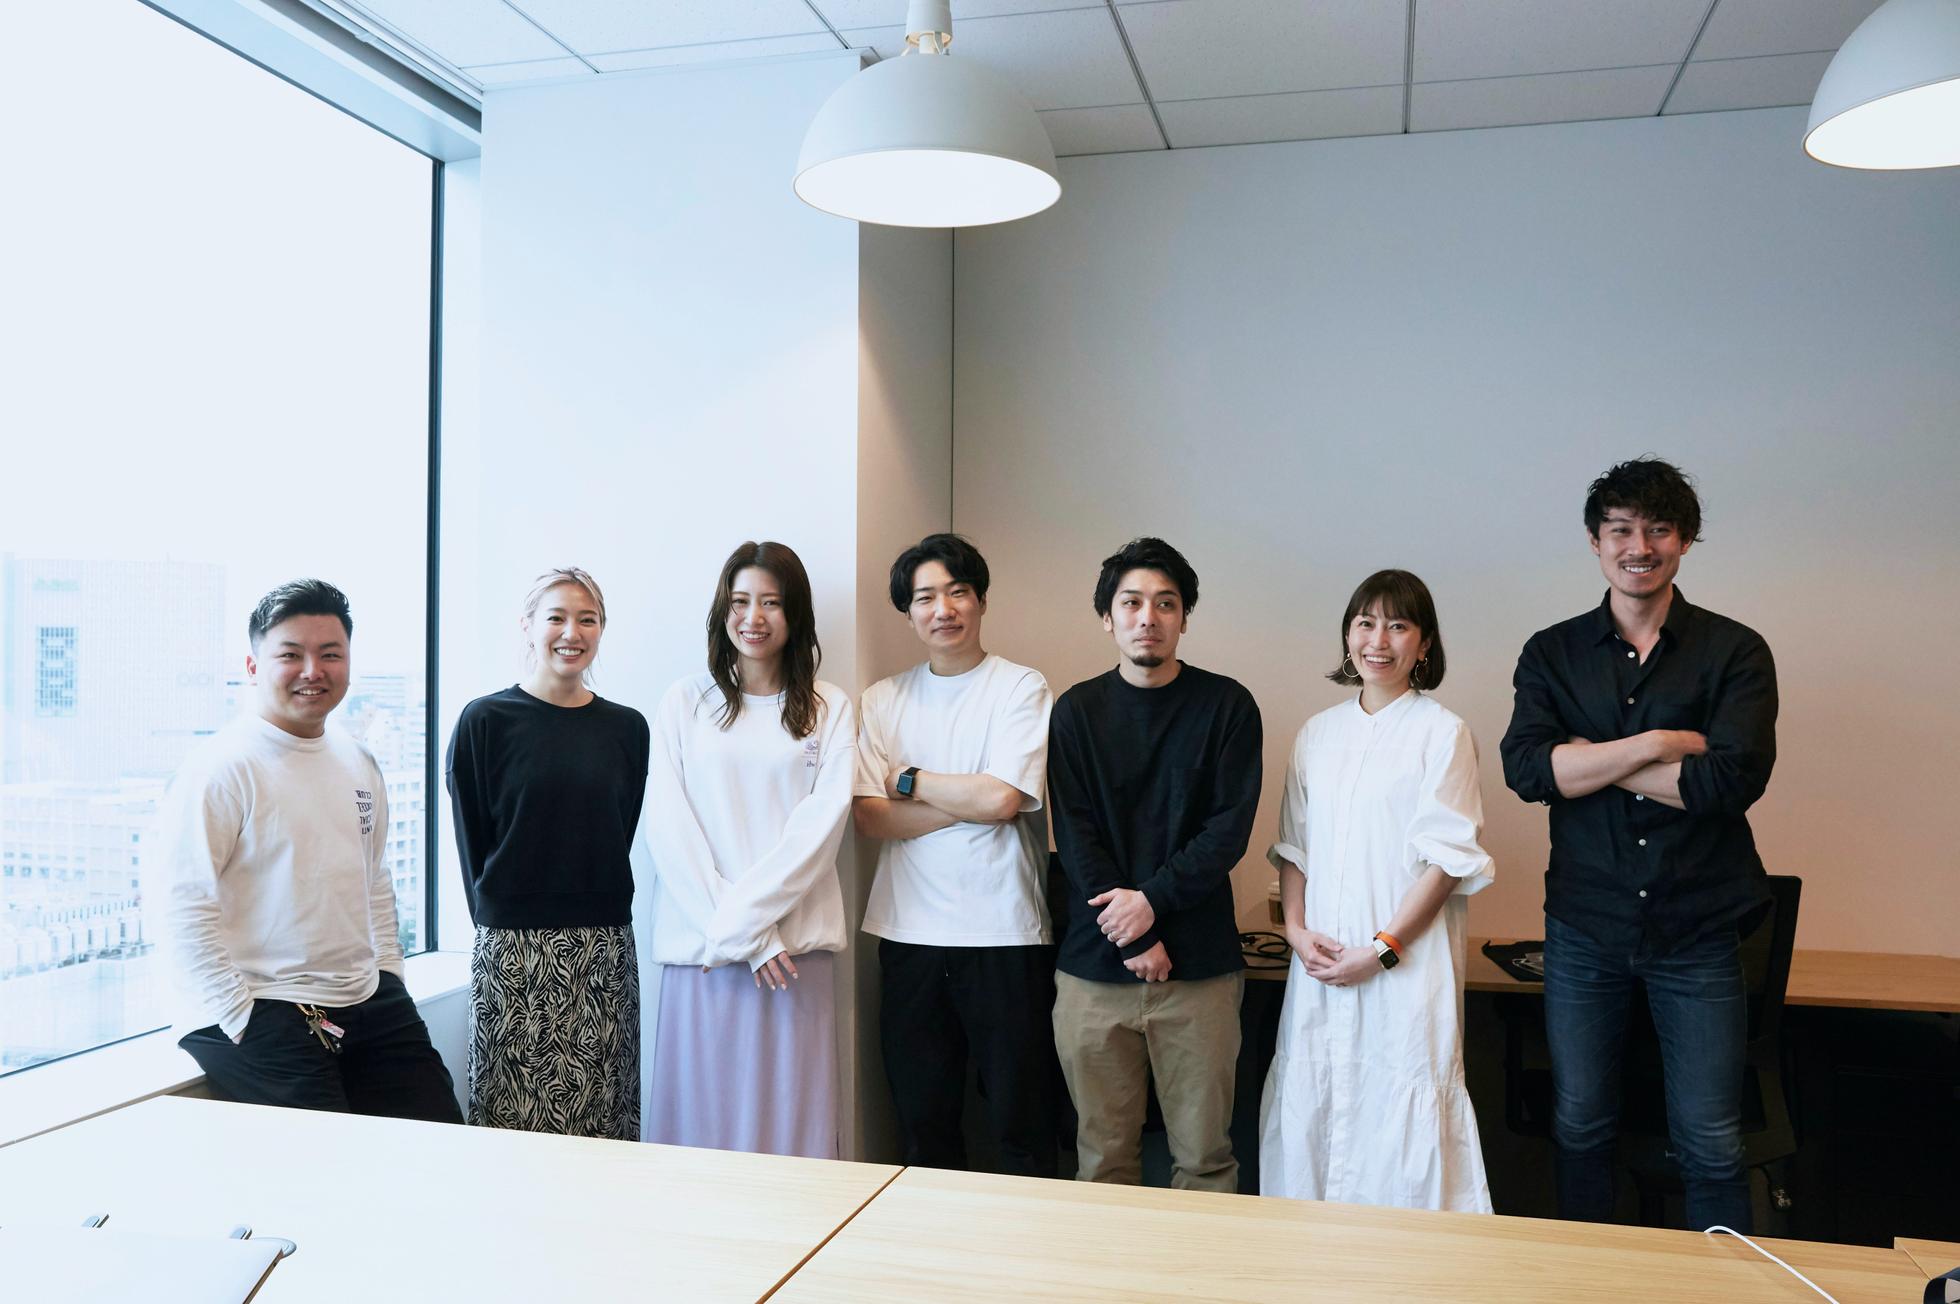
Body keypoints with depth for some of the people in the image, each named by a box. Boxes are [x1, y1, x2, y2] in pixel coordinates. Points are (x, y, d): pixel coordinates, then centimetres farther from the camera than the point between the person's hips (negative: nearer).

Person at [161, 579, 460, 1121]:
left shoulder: (359, 763, 13)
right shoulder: (221, 767, -11)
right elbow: (186, 909, -15)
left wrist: (389, 975, 14)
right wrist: (243, 1020, -16)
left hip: (368, 1002, 7)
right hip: (256, 1015, -7)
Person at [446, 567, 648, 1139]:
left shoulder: (626, 728, 7)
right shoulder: (485, 721, -1)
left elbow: (622, 834, 10)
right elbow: (472, 838, 1)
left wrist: (598, 911, 4)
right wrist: (496, 913, 0)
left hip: (603, 947, 3)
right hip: (512, 947, -2)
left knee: (602, 1113, 5)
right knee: (517, 1116, 1)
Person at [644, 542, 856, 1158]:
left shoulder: (829, 709, 8)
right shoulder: (685, 703, 8)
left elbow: (823, 822, -2)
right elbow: (668, 826, -1)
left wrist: (741, 916, -11)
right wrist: (748, 940, -9)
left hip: (795, 944, 0)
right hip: (699, 948, 0)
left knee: (791, 1121, 1)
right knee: (701, 1115, 3)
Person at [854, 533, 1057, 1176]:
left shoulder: (1022, 688, -1)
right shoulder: (883, 700, 9)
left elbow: (1001, 798, -14)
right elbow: (869, 816, -2)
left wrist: (909, 780, -2)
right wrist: (971, 800, -10)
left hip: (1004, 935, -3)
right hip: (909, 931, 4)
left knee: (1019, 1118, 5)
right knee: (921, 1118, 14)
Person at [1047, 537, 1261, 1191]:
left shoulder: (1226, 706, 3)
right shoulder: (1077, 711, 5)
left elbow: (1230, 827, -3)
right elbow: (1075, 837, -1)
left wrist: (1152, 899, -13)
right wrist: (1133, 940, -8)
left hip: (1200, 965, -1)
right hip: (1095, 965, 1)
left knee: (1204, 1155, 6)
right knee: (1103, 1155, 8)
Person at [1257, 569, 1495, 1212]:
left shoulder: (1442, 732, -3)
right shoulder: (1317, 733, 12)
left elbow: (1446, 858, -8)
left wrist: (1382, 949, -13)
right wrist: (1296, 928, -1)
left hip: (1407, 963, -4)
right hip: (1319, 963, 5)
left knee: (1400, 1112, -3)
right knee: (1308, 1105, 8)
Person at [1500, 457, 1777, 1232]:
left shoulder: (1735, 652, -2)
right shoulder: (1552, 654, 4)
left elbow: (1733, 780, -17)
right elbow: (1527, 768, -12)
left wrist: (1589, 757, -12)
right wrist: (1659, 744, -15)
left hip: (1697, 932, -2)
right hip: (1584, 928, 2)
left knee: (1711, 1146, 4)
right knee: (1579, 1129, 14)